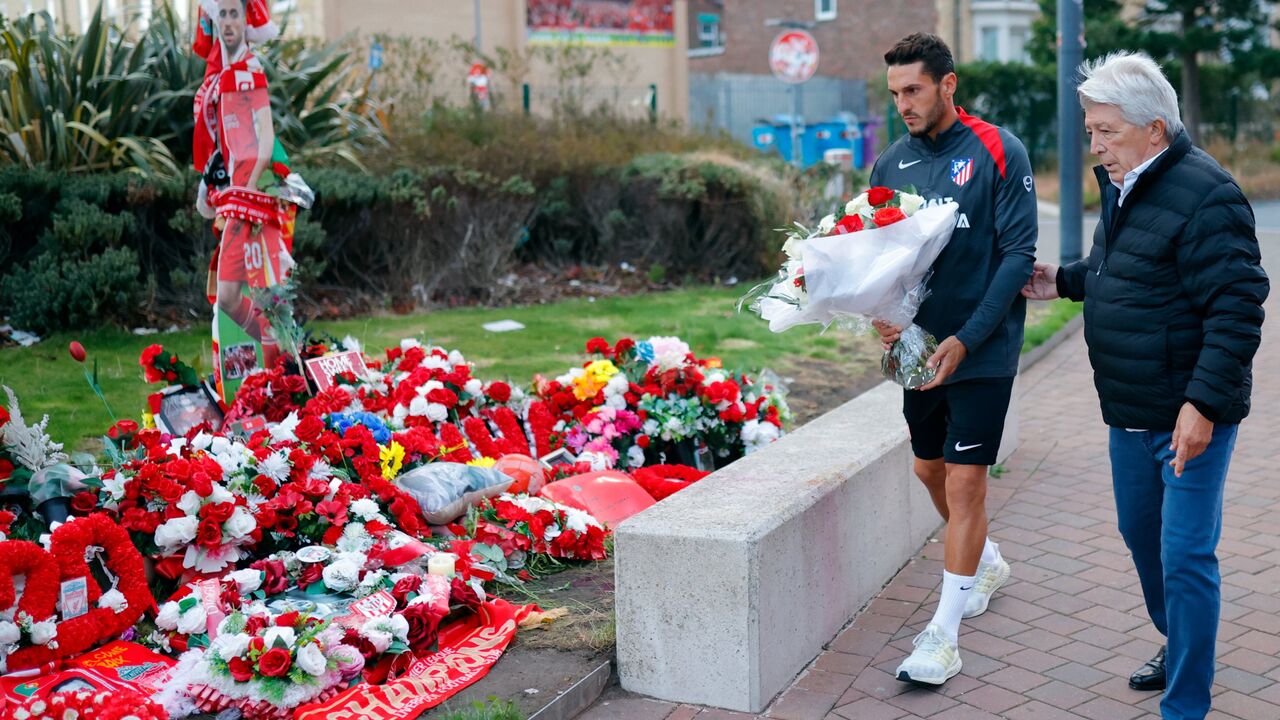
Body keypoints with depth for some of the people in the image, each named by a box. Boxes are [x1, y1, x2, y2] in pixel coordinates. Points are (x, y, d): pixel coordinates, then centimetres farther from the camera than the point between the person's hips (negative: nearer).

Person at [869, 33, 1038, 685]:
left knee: (964, 479, -5)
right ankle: (986, 561, 44)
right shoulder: (891, 163, 5)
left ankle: (944, 633, 2)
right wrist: (880, 313, -10)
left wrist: (966, 339, -20)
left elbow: (1018, 253, -14)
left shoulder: (998, 153, -10)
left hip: (981, 350, -6)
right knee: (930, 469, 17)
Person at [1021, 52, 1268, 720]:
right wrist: (1064, 281, 15)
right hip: (1130, 411, 10)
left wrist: (1203, 402, -28)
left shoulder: (1203, 194, -21)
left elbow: (1236, 307, -24)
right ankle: (1179, 649, 44)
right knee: (1140, 533, 22)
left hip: (1188, 414, -9)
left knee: (1184, 556, -4)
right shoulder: (1123, 185, 9)